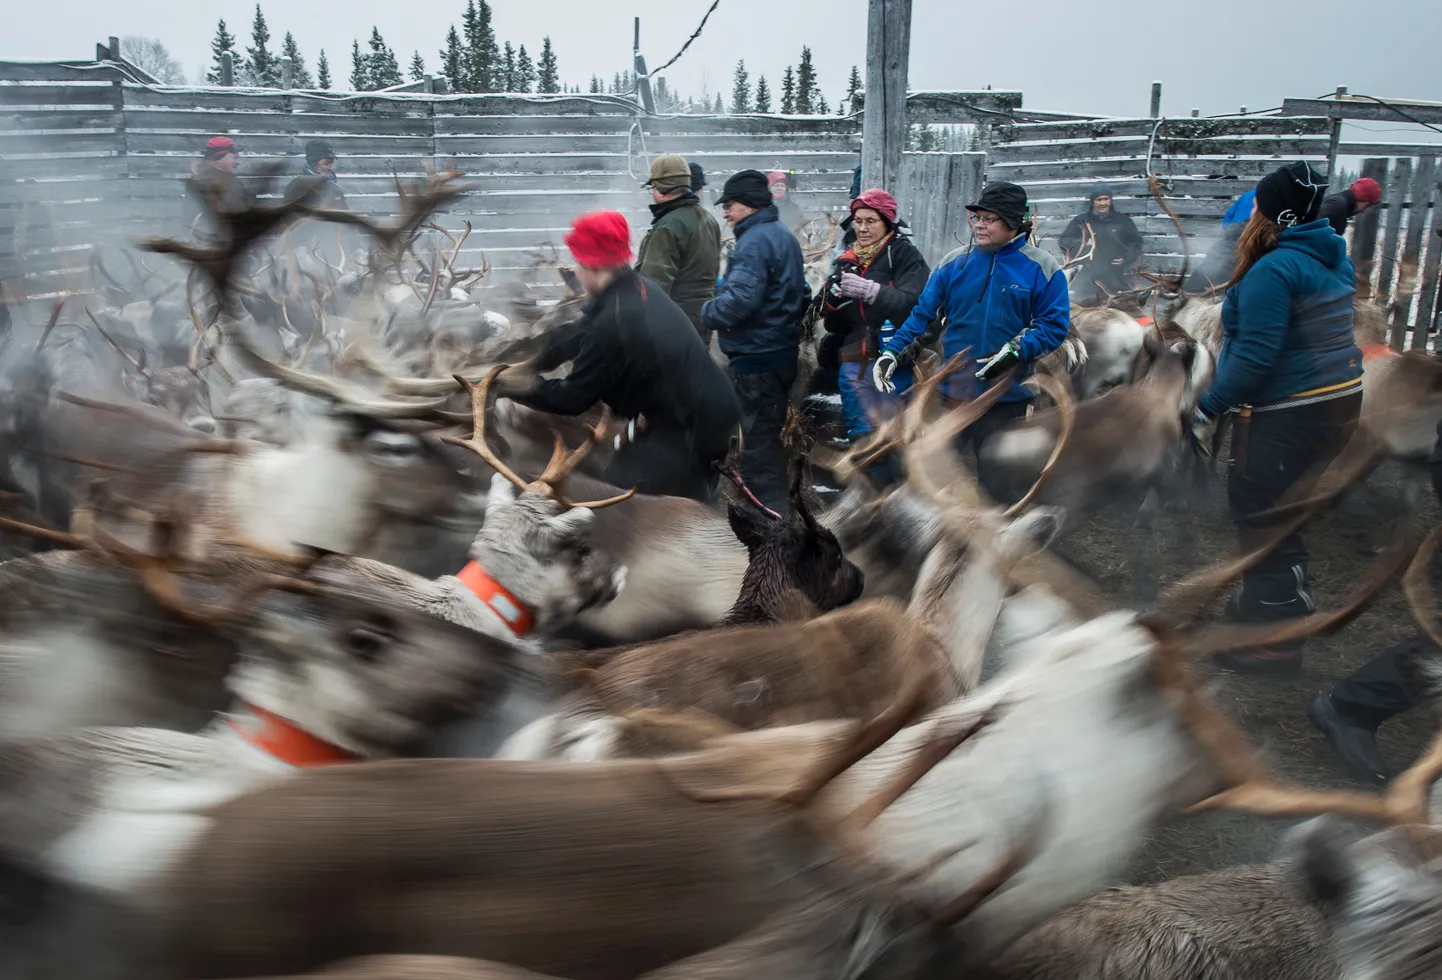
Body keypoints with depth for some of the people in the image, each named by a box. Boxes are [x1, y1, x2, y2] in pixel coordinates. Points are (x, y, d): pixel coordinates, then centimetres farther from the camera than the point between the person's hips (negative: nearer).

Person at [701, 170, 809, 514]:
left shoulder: (754, 241, -17)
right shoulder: (784, 236, 15)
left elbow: (740, 299, -30)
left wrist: (708, 312, -13)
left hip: (756, 357, -11)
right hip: (782, 350, 11)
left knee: (756, 438, -4)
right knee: (770, 432, 20)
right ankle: (776, 505, 31)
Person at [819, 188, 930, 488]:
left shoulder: (904, 254, 0)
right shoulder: (847, 261, 16)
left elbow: (913, 304, -17)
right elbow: (833, 325, 13)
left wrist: (869, 290, -27)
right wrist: (834, 299, -7)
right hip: (854, 366, 6)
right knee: (862, 438, 9)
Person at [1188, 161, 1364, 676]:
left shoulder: (1273, 271, -20)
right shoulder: (1335, 259, 10)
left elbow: (1255, 357, -24)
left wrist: (1208, 409, -16)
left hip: (1290, 414, -10)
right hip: (1340, 400, 10)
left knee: (1259, 513, 0)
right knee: (1279, 508, 23)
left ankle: (1278, 642, 7)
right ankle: (1267, 599, 39)